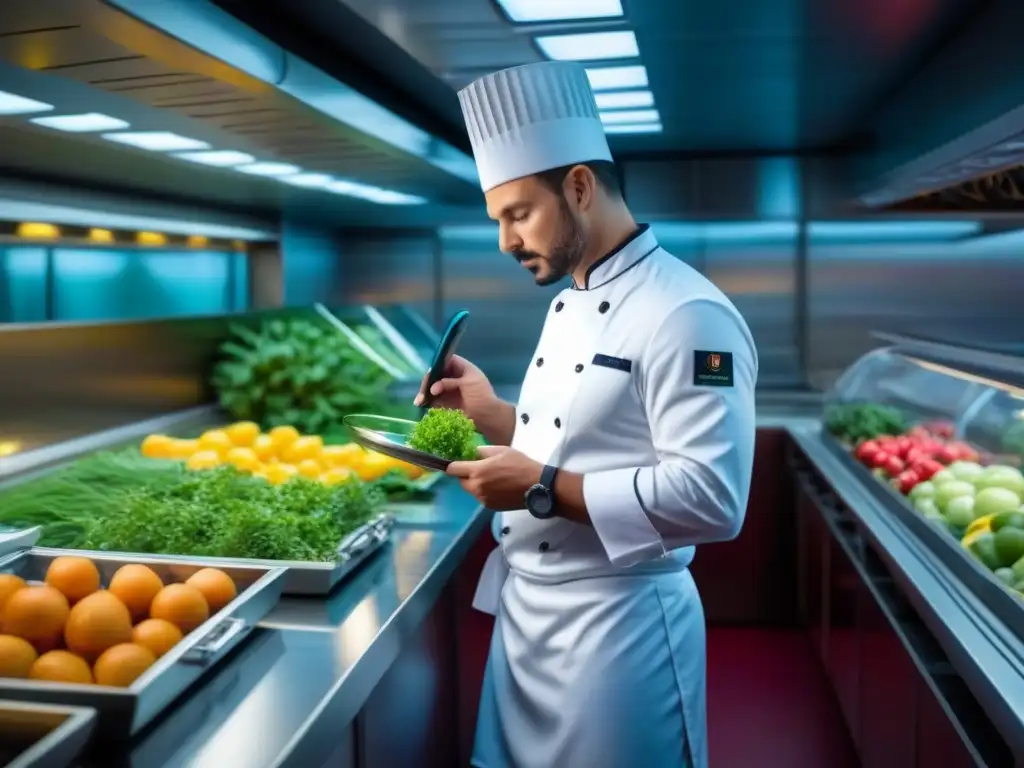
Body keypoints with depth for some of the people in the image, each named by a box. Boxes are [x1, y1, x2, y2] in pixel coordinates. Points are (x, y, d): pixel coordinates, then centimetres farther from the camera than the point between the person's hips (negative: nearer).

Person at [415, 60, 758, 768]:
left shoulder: (685, 315, -20)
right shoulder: (568, 307, 10)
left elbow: (711, 499, -26)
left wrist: (543, 490, -24)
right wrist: (493, 416, 4)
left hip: (618, 624, -9)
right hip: (524, 610, 9)